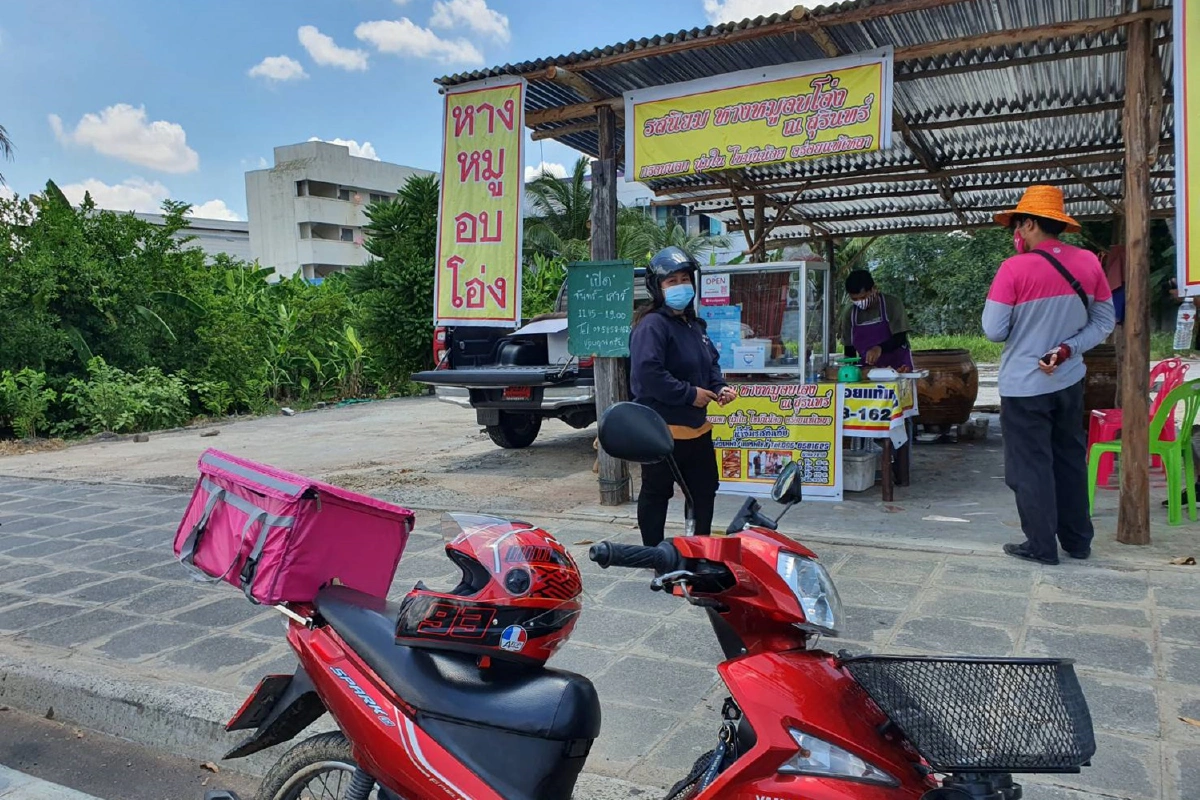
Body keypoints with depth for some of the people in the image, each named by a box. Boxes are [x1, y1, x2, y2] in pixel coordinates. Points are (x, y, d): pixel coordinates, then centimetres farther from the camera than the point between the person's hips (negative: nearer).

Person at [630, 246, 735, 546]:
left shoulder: (695, 326, 15)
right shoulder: (651, 326, -17)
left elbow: (711, 362, 26)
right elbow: (648, 373, -28)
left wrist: (720, 387, 5)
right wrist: (690, 394, -23)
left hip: (697, 427, 10)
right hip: (662, 430, -10)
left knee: (704, 489, 19)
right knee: (656, 494, 4)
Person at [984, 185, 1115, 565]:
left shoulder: (1015, 268, -16)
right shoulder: (1088, 263, 0)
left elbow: (994, 331, -14)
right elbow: (1104, 323, 4)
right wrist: (1066, 350, -4)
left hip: (1024, 385, -5)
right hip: (1070, 381, 6)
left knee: (1030, 465, 5)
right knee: (1070, 460, 17)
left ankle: (1041, 545, 12)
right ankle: (1078, 540, 26)